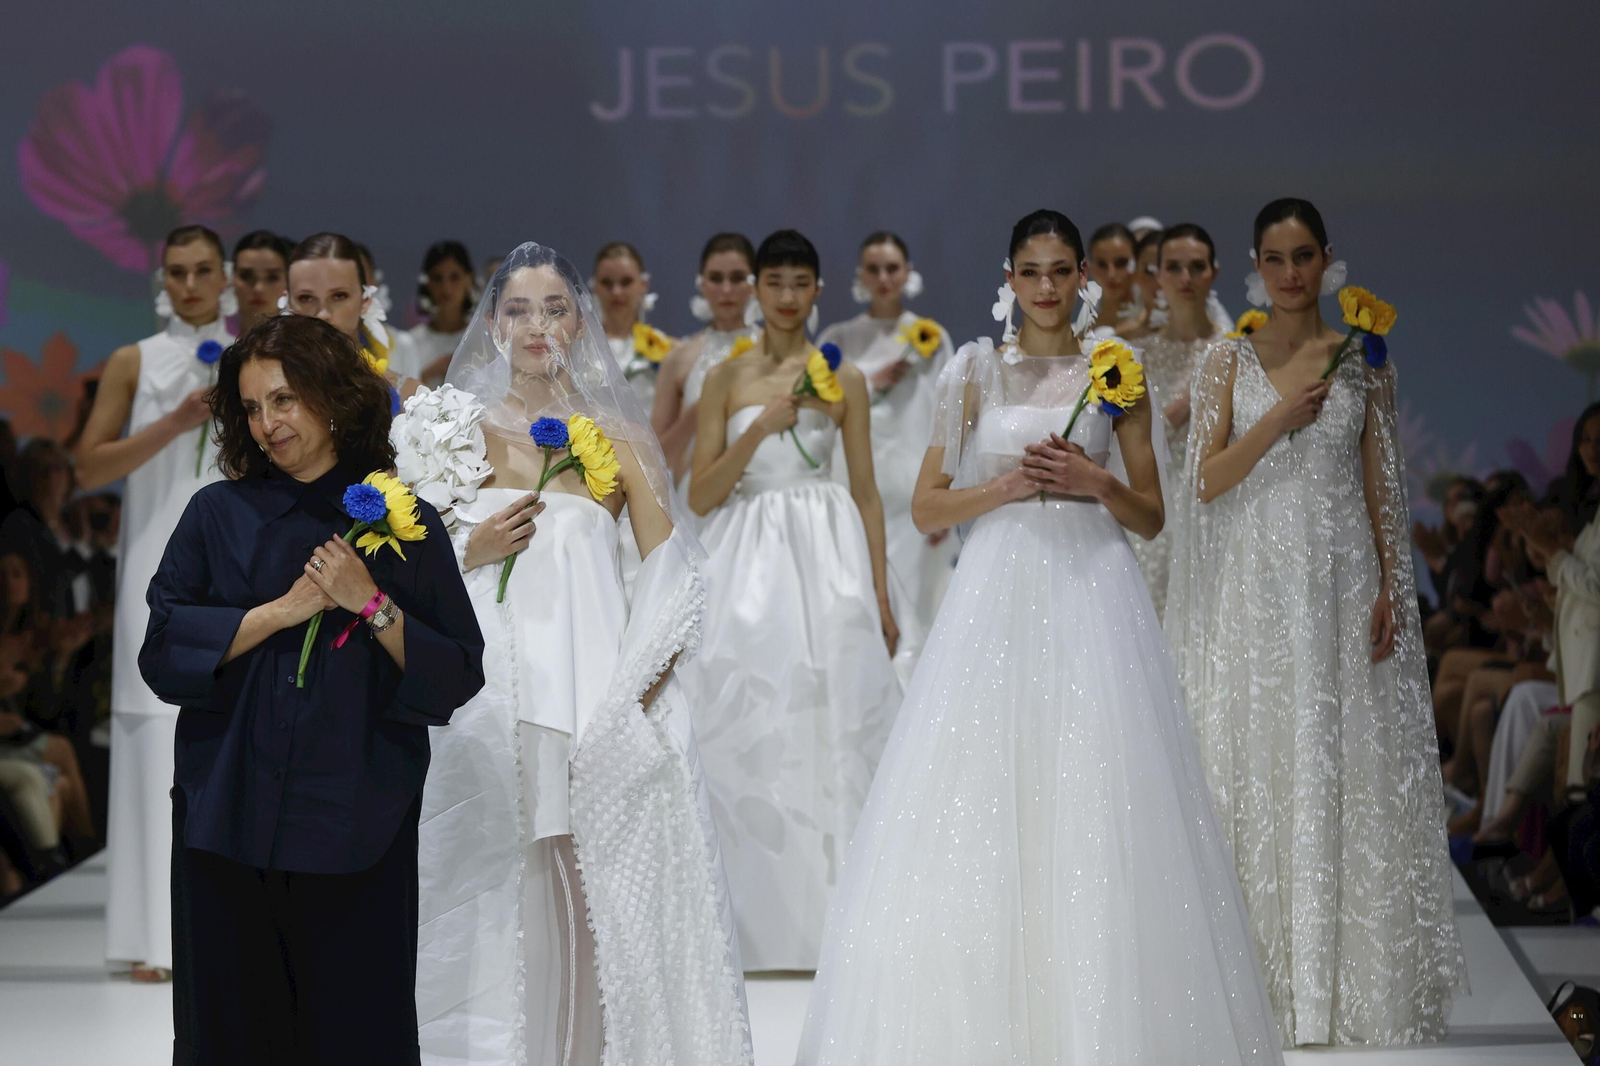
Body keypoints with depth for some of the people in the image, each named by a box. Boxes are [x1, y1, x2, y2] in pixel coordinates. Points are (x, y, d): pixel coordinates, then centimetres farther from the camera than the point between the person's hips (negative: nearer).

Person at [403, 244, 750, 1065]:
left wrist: (643, 689, -7)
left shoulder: (618, 434, 7)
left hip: (595, 693, -1)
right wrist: (474, 551, -8)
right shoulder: (456, 427, 10)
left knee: (588, 892, -3)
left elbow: (672, 579, 4)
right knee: (492, 888, -2)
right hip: (487, 688, 1)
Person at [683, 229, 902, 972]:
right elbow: (700, 497, 1)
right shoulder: (727, 377, 6)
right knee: (751, 736, -2)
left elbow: (866, 492, 8)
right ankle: (761, 924, 6)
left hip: (830, 561, 0)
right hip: (749, 567, 0)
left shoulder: (843, 379, 7)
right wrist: (761, 426, -12)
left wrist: (882, 597, 4)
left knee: (830, 731, -2)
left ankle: (827, 917, 6)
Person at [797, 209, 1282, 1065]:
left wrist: (1095, 482, -8)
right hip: (997, 596, 1)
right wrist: (1007, 485, -8)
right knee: (978, 808, -4)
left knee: (1094, 810, -4)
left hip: (1092, 597, 0)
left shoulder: (1116, 375, 8)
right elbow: (927, 507, 7)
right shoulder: (977, 373, 8)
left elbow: (1150, 517, 10)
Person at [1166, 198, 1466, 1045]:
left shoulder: (1363, 361, 7)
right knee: (1257, 766, -1)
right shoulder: (1228, 363, 5)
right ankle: (1267, 981, 5)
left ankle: (1352, 980, 6)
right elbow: (1208, 480, -4)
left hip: (1341, 584, 0)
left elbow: (1383, 487, 5)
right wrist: (1282, 411, -15)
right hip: (1254, 585, 0)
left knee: (1346, 770, -1)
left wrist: (1391, 589, -4)